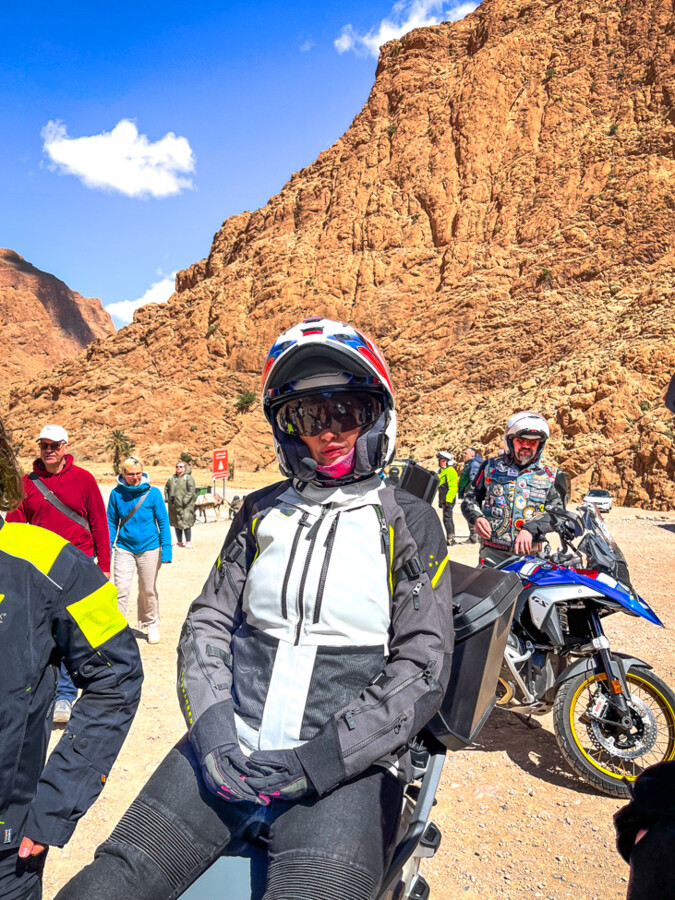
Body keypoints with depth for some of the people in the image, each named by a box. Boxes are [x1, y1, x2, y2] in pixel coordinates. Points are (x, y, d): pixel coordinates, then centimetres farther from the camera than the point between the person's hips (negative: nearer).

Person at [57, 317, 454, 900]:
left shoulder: (410, 522, -1)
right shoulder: (261, 512, 10)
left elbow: (423, 669, -6)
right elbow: (209, 620, 10)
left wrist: (312, 764, -13)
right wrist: (213, 730, -7)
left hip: (347, 765, -2)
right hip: (230, 747, 3)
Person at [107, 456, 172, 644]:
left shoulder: (153, 493, -7)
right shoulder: (116, 493, -3)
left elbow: (163, 521, -2)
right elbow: (111, 522, 5)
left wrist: (166, 549, -5)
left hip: (149, 548, 0)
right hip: (124, 548, 0)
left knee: (148, 590, 12)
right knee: (121, 589, -7)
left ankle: (151, 625, 31)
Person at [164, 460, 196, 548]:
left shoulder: (188, 477, -5)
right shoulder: (172, 478, 14)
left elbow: (191, 490, -12)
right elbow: (166, 488, 23)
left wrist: (185, 500, -17)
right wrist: (166, 498, 11)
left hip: (185, 506, -6)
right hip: (173, 505, 6)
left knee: (186, 522, -8)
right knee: (176, 523, 11)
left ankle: (188, 542, 2)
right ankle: (179, 541, 22)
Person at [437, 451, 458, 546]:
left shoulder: (450, 471, -12)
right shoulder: (442, 471, 19)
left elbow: (453, 487, -20)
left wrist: (449, 499, -24)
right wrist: (440, 501, 24)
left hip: (449, 499, -10)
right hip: (444, 500, 10)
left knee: (447, 518, -10)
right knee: (448, 518, 14)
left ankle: (450, 538, -8)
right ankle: (451, 538, 21)